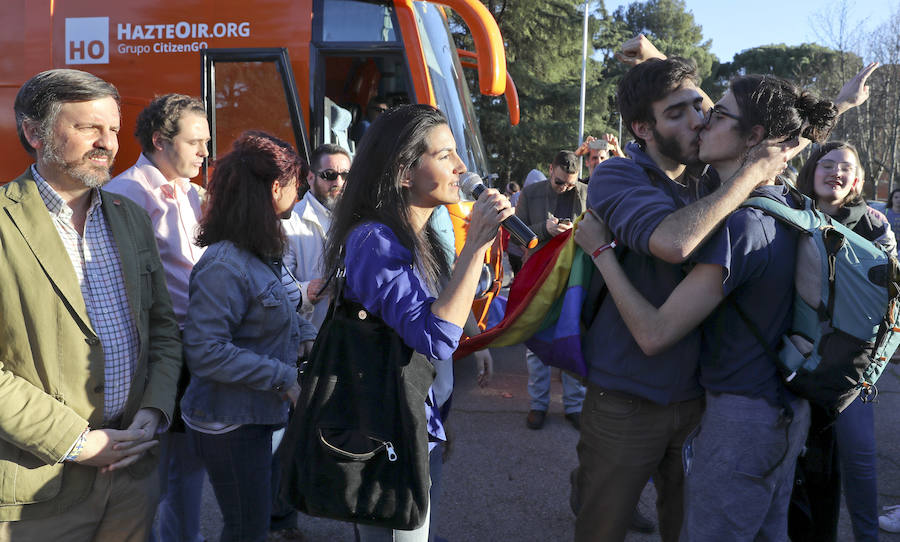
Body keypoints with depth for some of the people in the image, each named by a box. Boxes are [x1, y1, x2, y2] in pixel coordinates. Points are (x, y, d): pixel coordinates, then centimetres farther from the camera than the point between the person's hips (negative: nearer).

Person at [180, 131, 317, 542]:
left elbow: (280, 312, 18)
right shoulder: (224, 265, -23)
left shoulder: (263, 254, 6)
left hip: (259, 415, 9)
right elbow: (204, 351, -27)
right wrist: (284, 378, -25)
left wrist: (307, 338, -3)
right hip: (230, 425, -9)